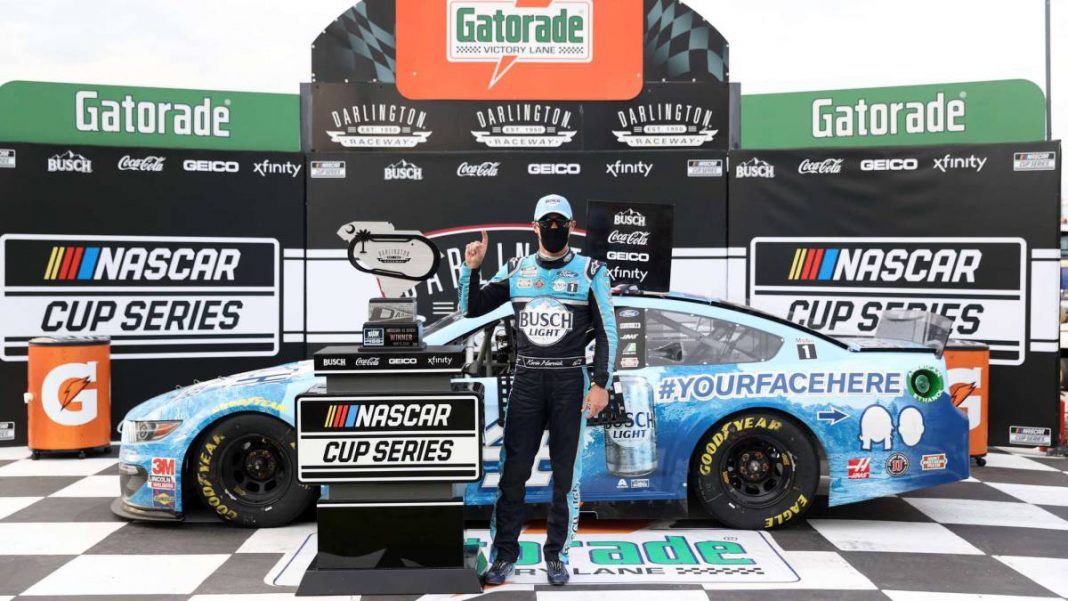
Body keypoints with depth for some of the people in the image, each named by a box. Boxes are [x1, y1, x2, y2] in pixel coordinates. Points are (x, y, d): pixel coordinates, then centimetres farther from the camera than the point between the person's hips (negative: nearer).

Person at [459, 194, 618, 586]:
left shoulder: (590, 271, 1)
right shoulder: (515, 271, 8)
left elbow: (607, 332, -1)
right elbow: (470, 310, 9)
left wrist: (601, 384, -8)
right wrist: (471, 268, -6)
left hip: (570, 381, -2)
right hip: (526, 381, 2)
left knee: (566, 473, 4)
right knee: (513, 470, 1)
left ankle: (556, 555, 16)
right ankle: (504, 554, 12)